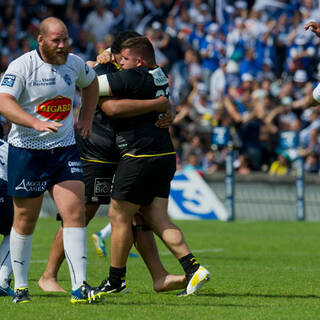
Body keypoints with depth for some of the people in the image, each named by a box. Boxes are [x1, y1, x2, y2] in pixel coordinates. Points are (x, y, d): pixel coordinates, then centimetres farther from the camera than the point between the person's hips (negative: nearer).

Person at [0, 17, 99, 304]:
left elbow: (90, 83, 28)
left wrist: (86, 119, 18)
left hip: (65, 149, 4)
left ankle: (80, 286, -12)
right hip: (27, 150, -3)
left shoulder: (74, 63, 5)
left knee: (75, 212, -11)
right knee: (25, 221, 5)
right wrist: (35, 122, -38)